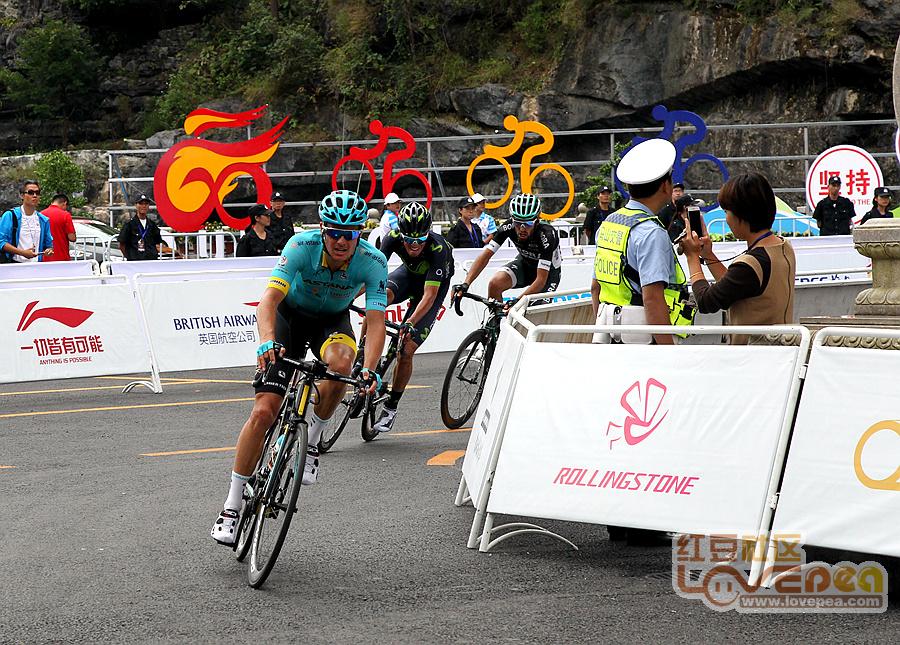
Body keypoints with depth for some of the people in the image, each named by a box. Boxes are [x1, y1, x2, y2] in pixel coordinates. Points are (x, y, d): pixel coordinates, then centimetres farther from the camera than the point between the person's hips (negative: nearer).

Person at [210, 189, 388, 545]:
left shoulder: (373, 262, -27)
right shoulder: (302, 245, -30)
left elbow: (376, 322, -31)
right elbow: (270, 298, -39)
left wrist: (369, 370, -48)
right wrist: (267, 342, -58)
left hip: (333, 320, 1)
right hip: (291, 314, -1)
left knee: (340, 361, -37)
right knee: (264, 410, -13)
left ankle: (311, 442, -10)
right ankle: (232, 506, -2)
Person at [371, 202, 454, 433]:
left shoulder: (438, 248, -38)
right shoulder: (394, 238, -27)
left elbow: (429, 295, -42)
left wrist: (411, 322, -55)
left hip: (435, 283, -3)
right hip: (409, 274, 3)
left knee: (406, 351, -11)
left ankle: (391, 407, 7)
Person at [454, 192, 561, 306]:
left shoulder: (547, 235, -36)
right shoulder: (508, 228, -26)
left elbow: (541, 280, -38)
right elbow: (485, 256, -24)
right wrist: (465, 284, -37)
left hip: (548, 271, -3)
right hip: (525, 262, 3)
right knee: (495, 284, -24)